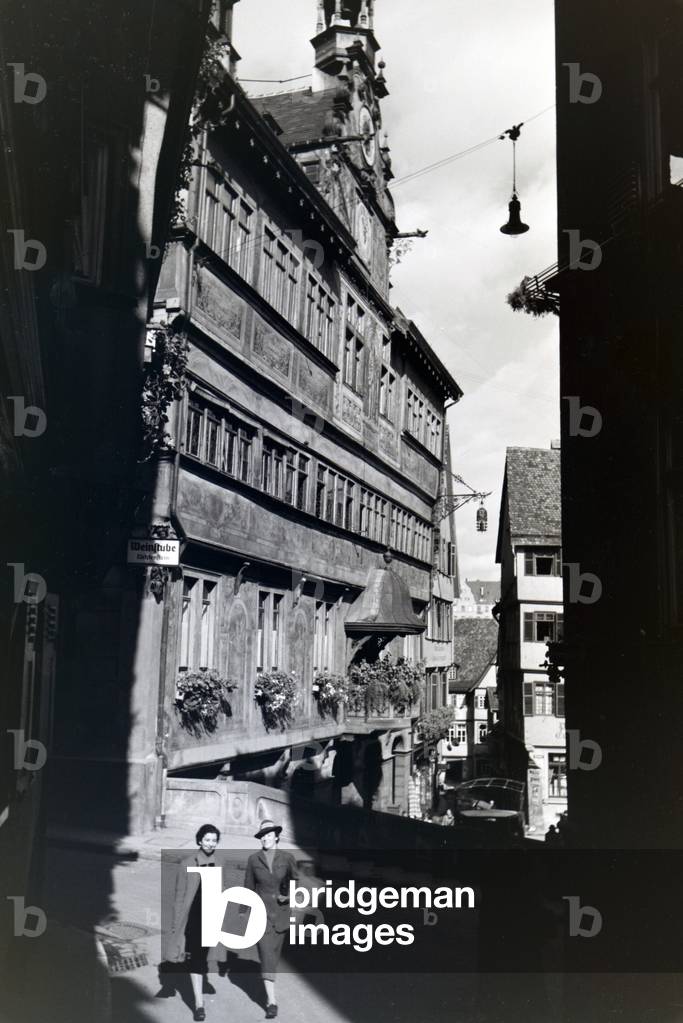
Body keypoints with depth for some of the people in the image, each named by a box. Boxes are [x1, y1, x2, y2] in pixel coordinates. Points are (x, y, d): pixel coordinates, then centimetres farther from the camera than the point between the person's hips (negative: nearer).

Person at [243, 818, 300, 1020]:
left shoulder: (287, 858, -2)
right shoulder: (254, 859, -1)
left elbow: (296, 881, 7)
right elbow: (249, 886, 6)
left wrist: (288, 897, -11)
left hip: (280, 911, 1)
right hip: (261, 911, -1)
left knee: (274, 954, 13)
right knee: (266, 955, -10)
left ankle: (269, 989, 37)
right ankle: (272, 1001, -10)